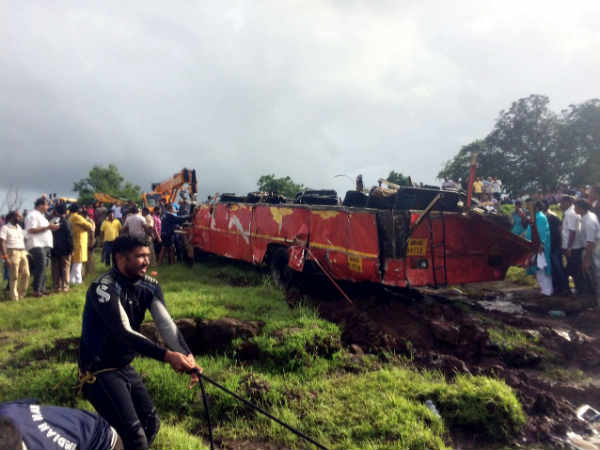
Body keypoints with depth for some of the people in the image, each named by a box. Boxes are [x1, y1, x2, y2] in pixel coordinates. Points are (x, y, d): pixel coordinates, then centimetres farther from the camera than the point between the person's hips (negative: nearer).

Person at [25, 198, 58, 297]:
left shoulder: (41, 215, 22)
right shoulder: (33, 215, -8)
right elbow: (31, 230, -19)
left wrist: (51, 227, 12)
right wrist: (47, 227, -18)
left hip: (45, 245, 10)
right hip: (37, 245, -10)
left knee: (43, 268, 10)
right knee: (40, 267, -12)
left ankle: (42, 289, 15)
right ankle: (36, 291, -8)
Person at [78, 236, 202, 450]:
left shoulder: (149, 286, -4)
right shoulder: (104, 288, -24)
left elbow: (166, 323, -16)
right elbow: (124, 333, -33)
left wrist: (187, 356, -31)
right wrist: (167, 355, -42)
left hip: (125, 367, 7)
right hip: (99, 371, -7)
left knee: (151, 424, 14)